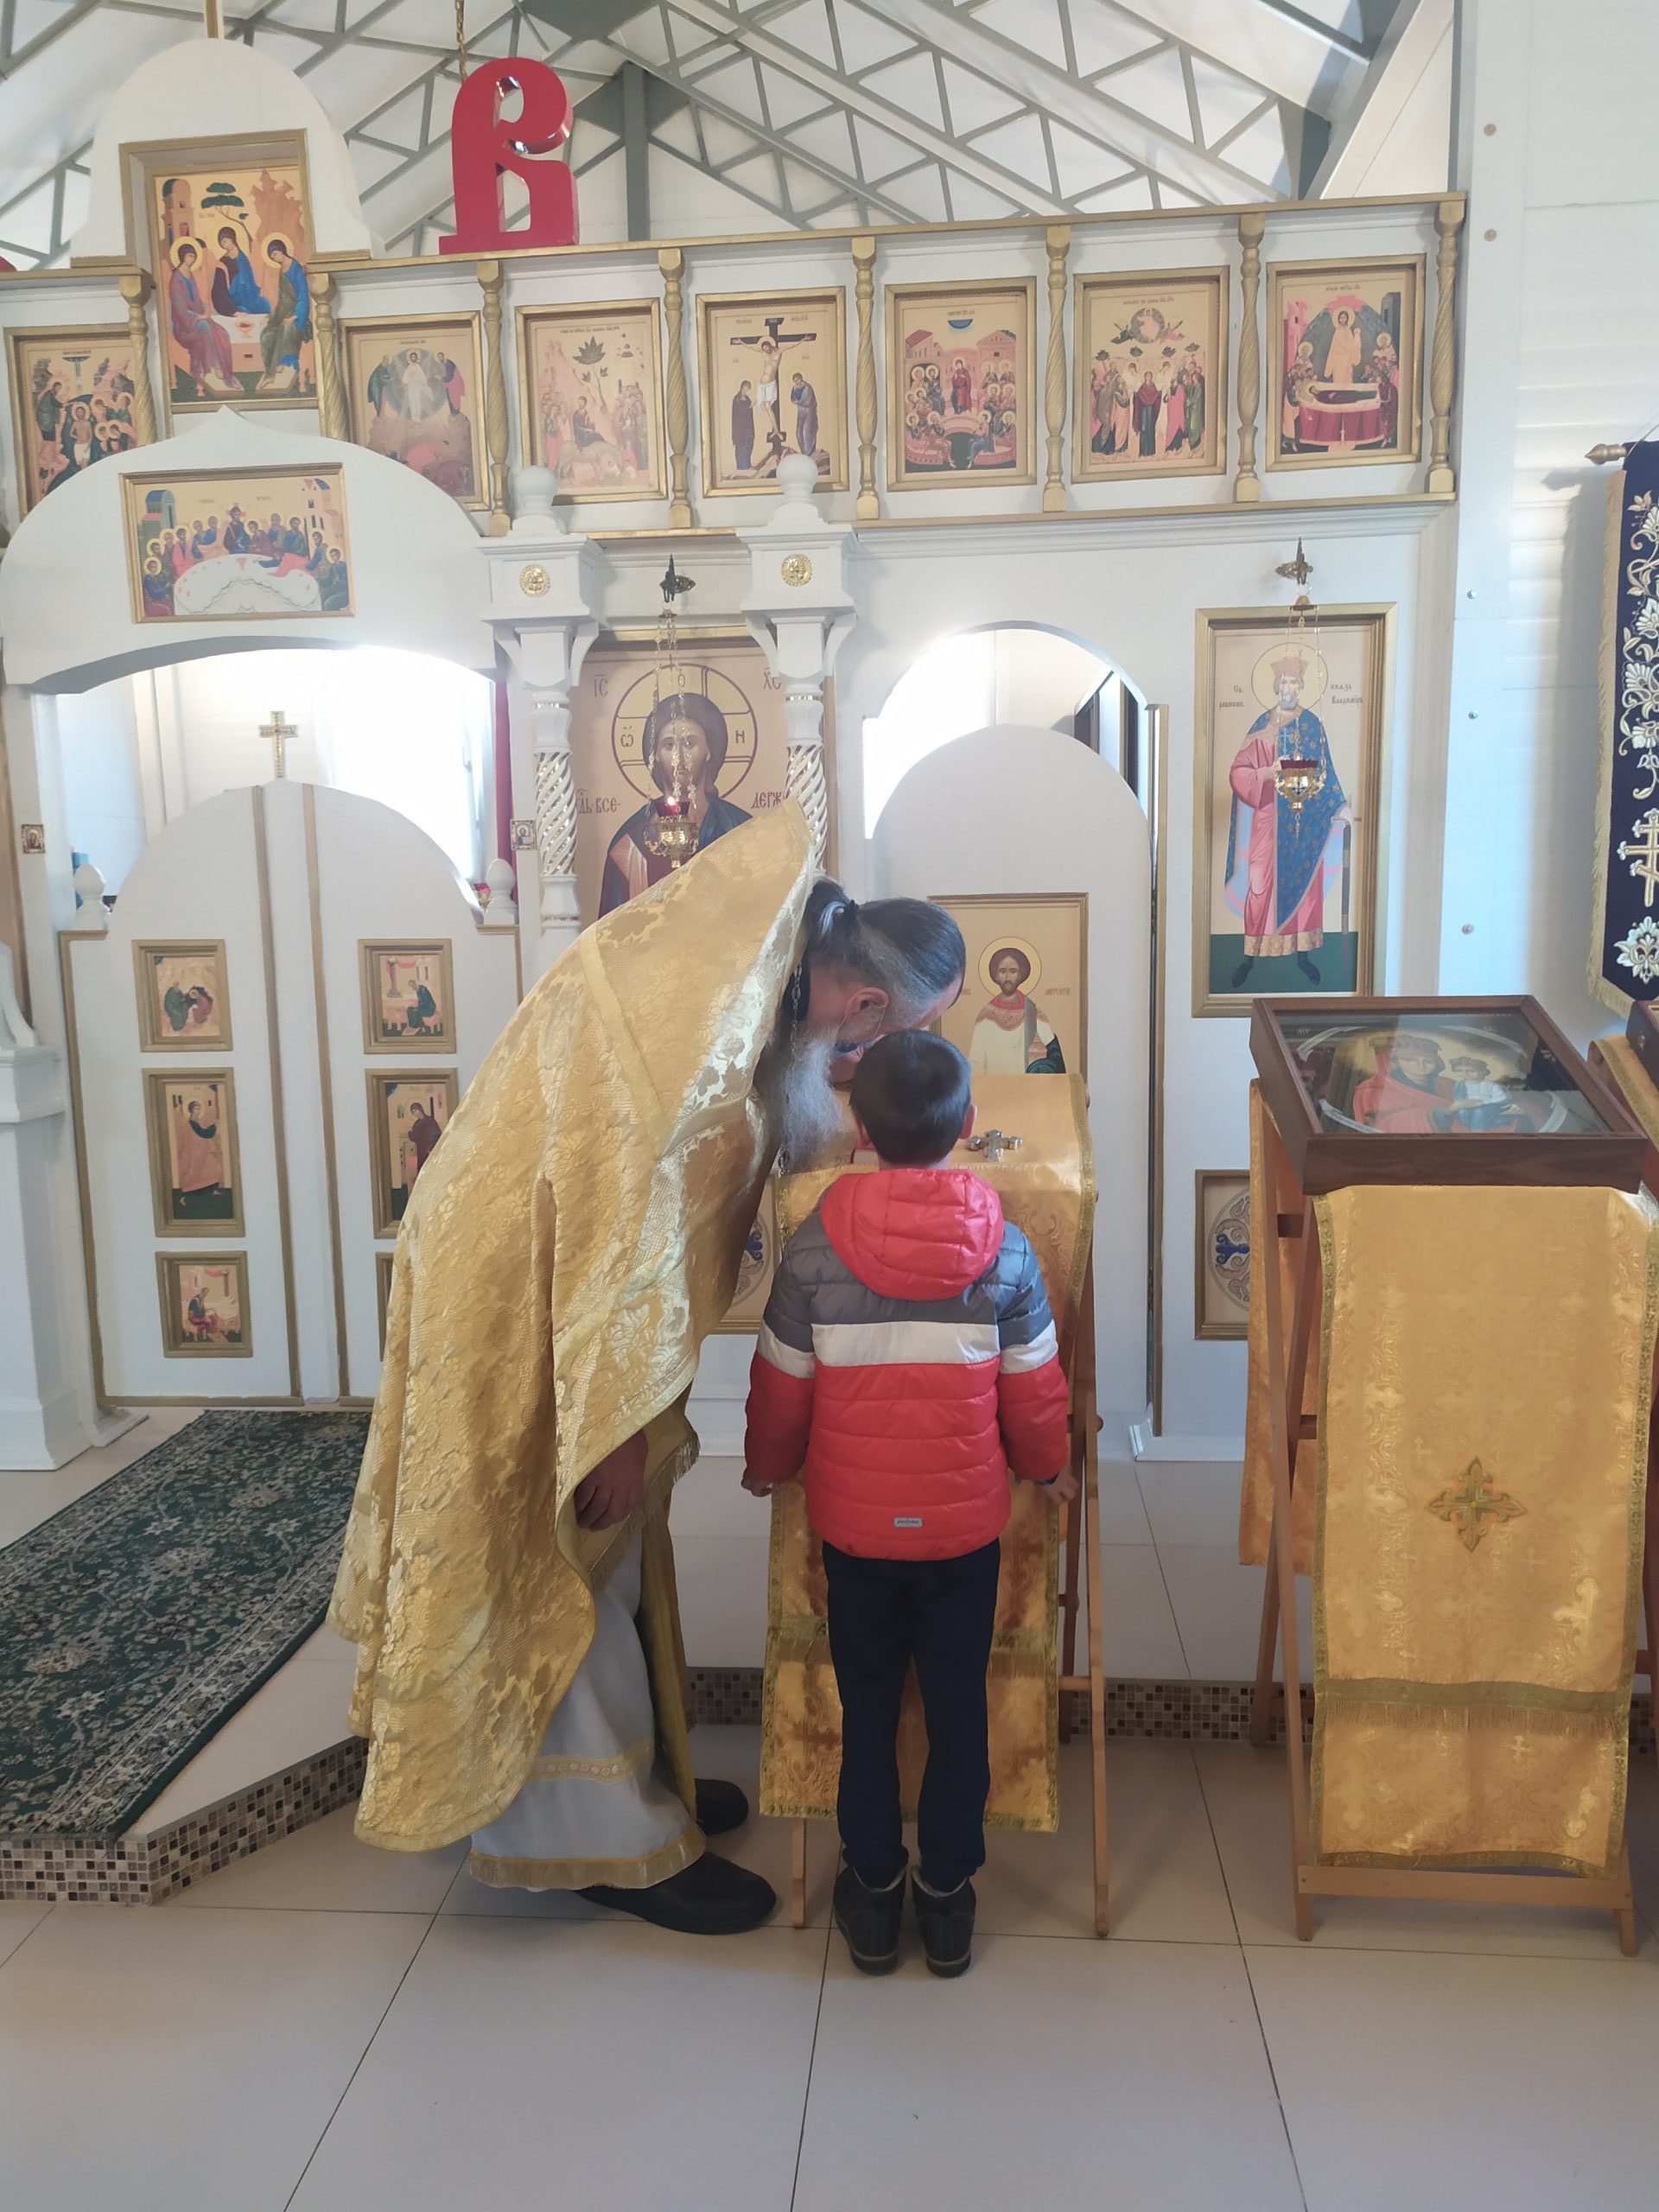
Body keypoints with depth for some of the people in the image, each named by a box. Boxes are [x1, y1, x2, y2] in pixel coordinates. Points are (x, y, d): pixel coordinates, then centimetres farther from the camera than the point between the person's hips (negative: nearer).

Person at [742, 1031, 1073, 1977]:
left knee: (868, 1709, 16)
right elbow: (1035, 1390, -3)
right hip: (966, 1520, 0)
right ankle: (949, 1899, 30)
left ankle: (874, 1898, 30)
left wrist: (767, 1467, 15)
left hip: (854, 1522, 0)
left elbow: (781, 1389, -5)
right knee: (959, 1706, 16)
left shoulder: (814, 1250, -15)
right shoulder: (1006, 1250, -13)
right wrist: (1048, 1468, 17)